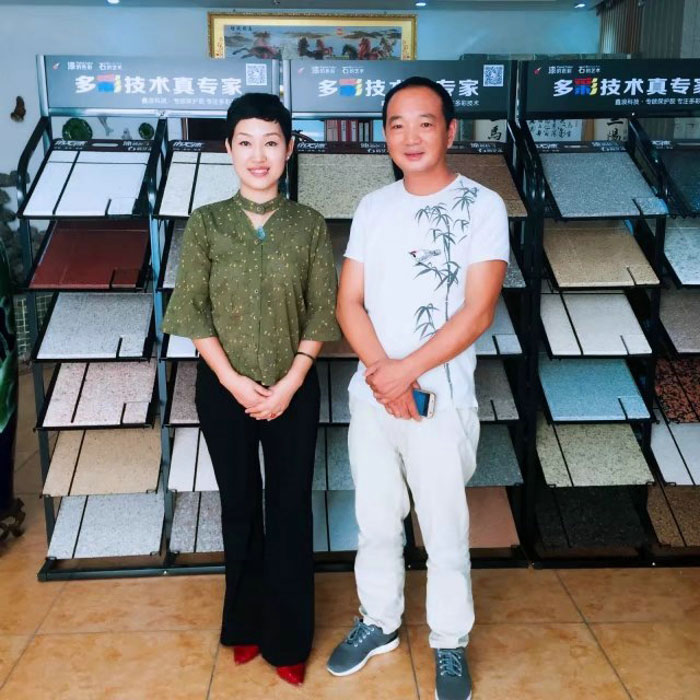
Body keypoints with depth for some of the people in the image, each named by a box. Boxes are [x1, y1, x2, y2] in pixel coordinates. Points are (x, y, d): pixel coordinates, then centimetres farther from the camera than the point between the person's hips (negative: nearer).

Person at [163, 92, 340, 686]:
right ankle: (247, 624, 35)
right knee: (240, 507, 14)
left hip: (293, 389, 0)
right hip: (224, 389, 1)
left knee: (290, 510, 8)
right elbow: (193, 311, -5)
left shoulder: (309, 225, -2)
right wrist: (232, 380, -13)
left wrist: (290, 382, -13)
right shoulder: (206, 223, -3)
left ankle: (289, 638, 26)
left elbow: (322, 312, -4)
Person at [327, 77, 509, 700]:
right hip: (369, 397, 4)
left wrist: (405, 371, -16)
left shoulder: (482, 206, -6)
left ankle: (450, 646, 31)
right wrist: (381, 372, -13)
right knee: (376, 522, 17)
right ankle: (380, 623, 39)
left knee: (445, 533, 9)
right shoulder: (373, 208, 6)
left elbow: (477, 311, -14)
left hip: (441, 403, -4)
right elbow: (349, 302, 1)